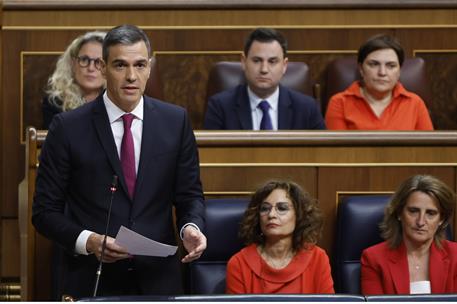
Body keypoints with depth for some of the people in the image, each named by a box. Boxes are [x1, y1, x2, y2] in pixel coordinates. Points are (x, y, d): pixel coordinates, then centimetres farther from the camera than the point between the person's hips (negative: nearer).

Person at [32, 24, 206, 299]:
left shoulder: (176, 121, 1)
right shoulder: (69, 127, -6)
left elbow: (190, 195, 7)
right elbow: (45, 210, -4)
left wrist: (192, 228, -14)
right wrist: (88, 241, -20)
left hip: (159, 280, 2)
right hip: (92, 283, -2)